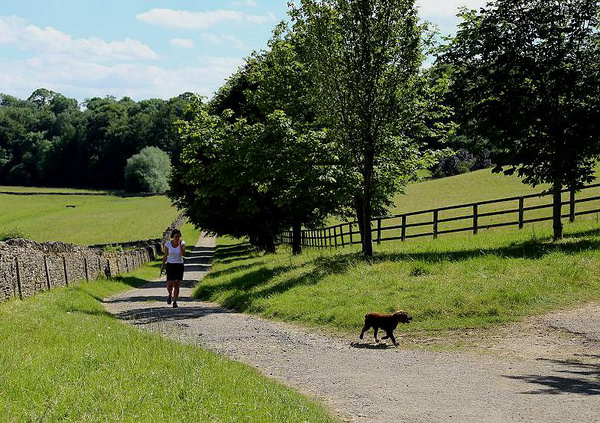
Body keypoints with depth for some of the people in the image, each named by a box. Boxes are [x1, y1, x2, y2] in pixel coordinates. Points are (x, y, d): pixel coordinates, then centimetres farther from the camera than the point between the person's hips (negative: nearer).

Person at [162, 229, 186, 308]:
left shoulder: (182, 243, -5)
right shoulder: (168, 244, -5)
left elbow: (183, 253, -21)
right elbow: (165, 256, 2)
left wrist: (180, 244, -23)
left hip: (179, 265, 0)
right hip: (170, 265, 0)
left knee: (176, 285, -4)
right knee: (169, 285, -9)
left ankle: (175, 301, 6)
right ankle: (170, 295, 23)